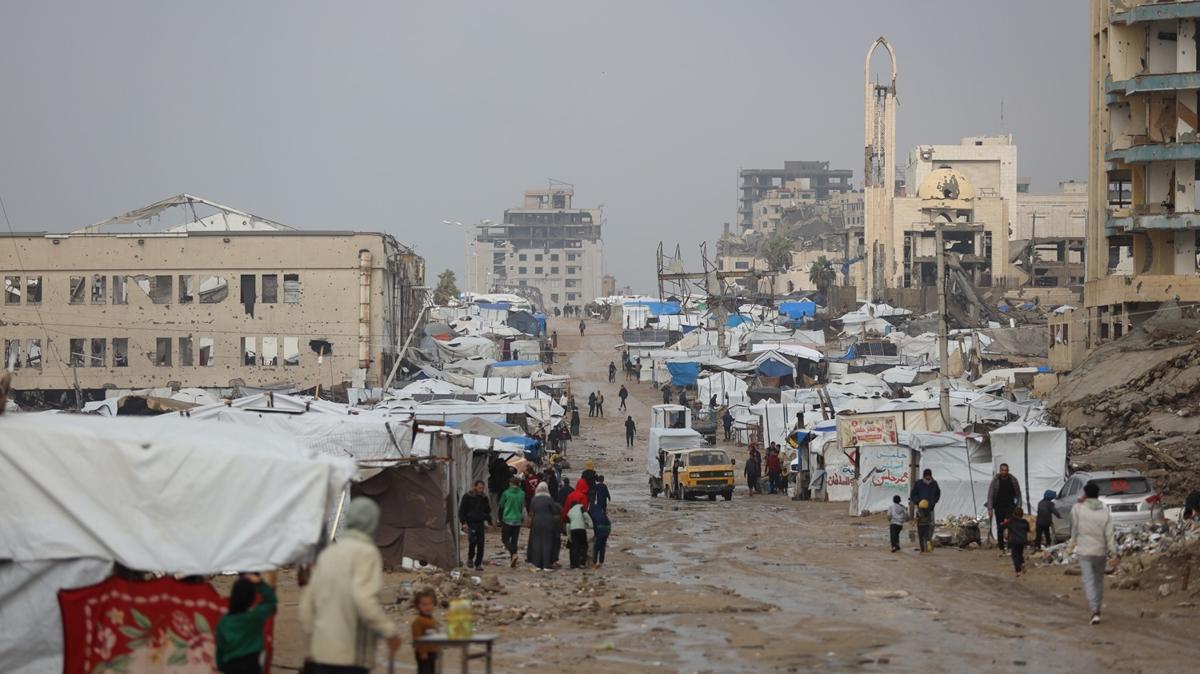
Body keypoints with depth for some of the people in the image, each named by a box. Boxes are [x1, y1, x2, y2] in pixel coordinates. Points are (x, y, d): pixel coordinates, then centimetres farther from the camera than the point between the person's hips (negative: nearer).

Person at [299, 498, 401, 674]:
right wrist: (390, 630, -13)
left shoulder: (327, 553, 15)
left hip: (322, 649, 7)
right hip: (352, 652, -7)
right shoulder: (366, 552, -8)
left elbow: (307, 602, 17)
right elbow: (364, 599, -22)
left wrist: (311, 639, 25)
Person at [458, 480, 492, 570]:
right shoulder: (467, 496, -3)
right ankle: (470, 558, 7)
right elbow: (461, 511, -3)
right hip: (470, 523, -4)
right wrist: (464, 522, -12)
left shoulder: (484, 497, 10)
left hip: (480, 523, 4)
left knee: (480, 544, -2)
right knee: (472, 541, -18)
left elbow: (487, 511, 22)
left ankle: (478, 564, 5)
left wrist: (489, 522, 14)